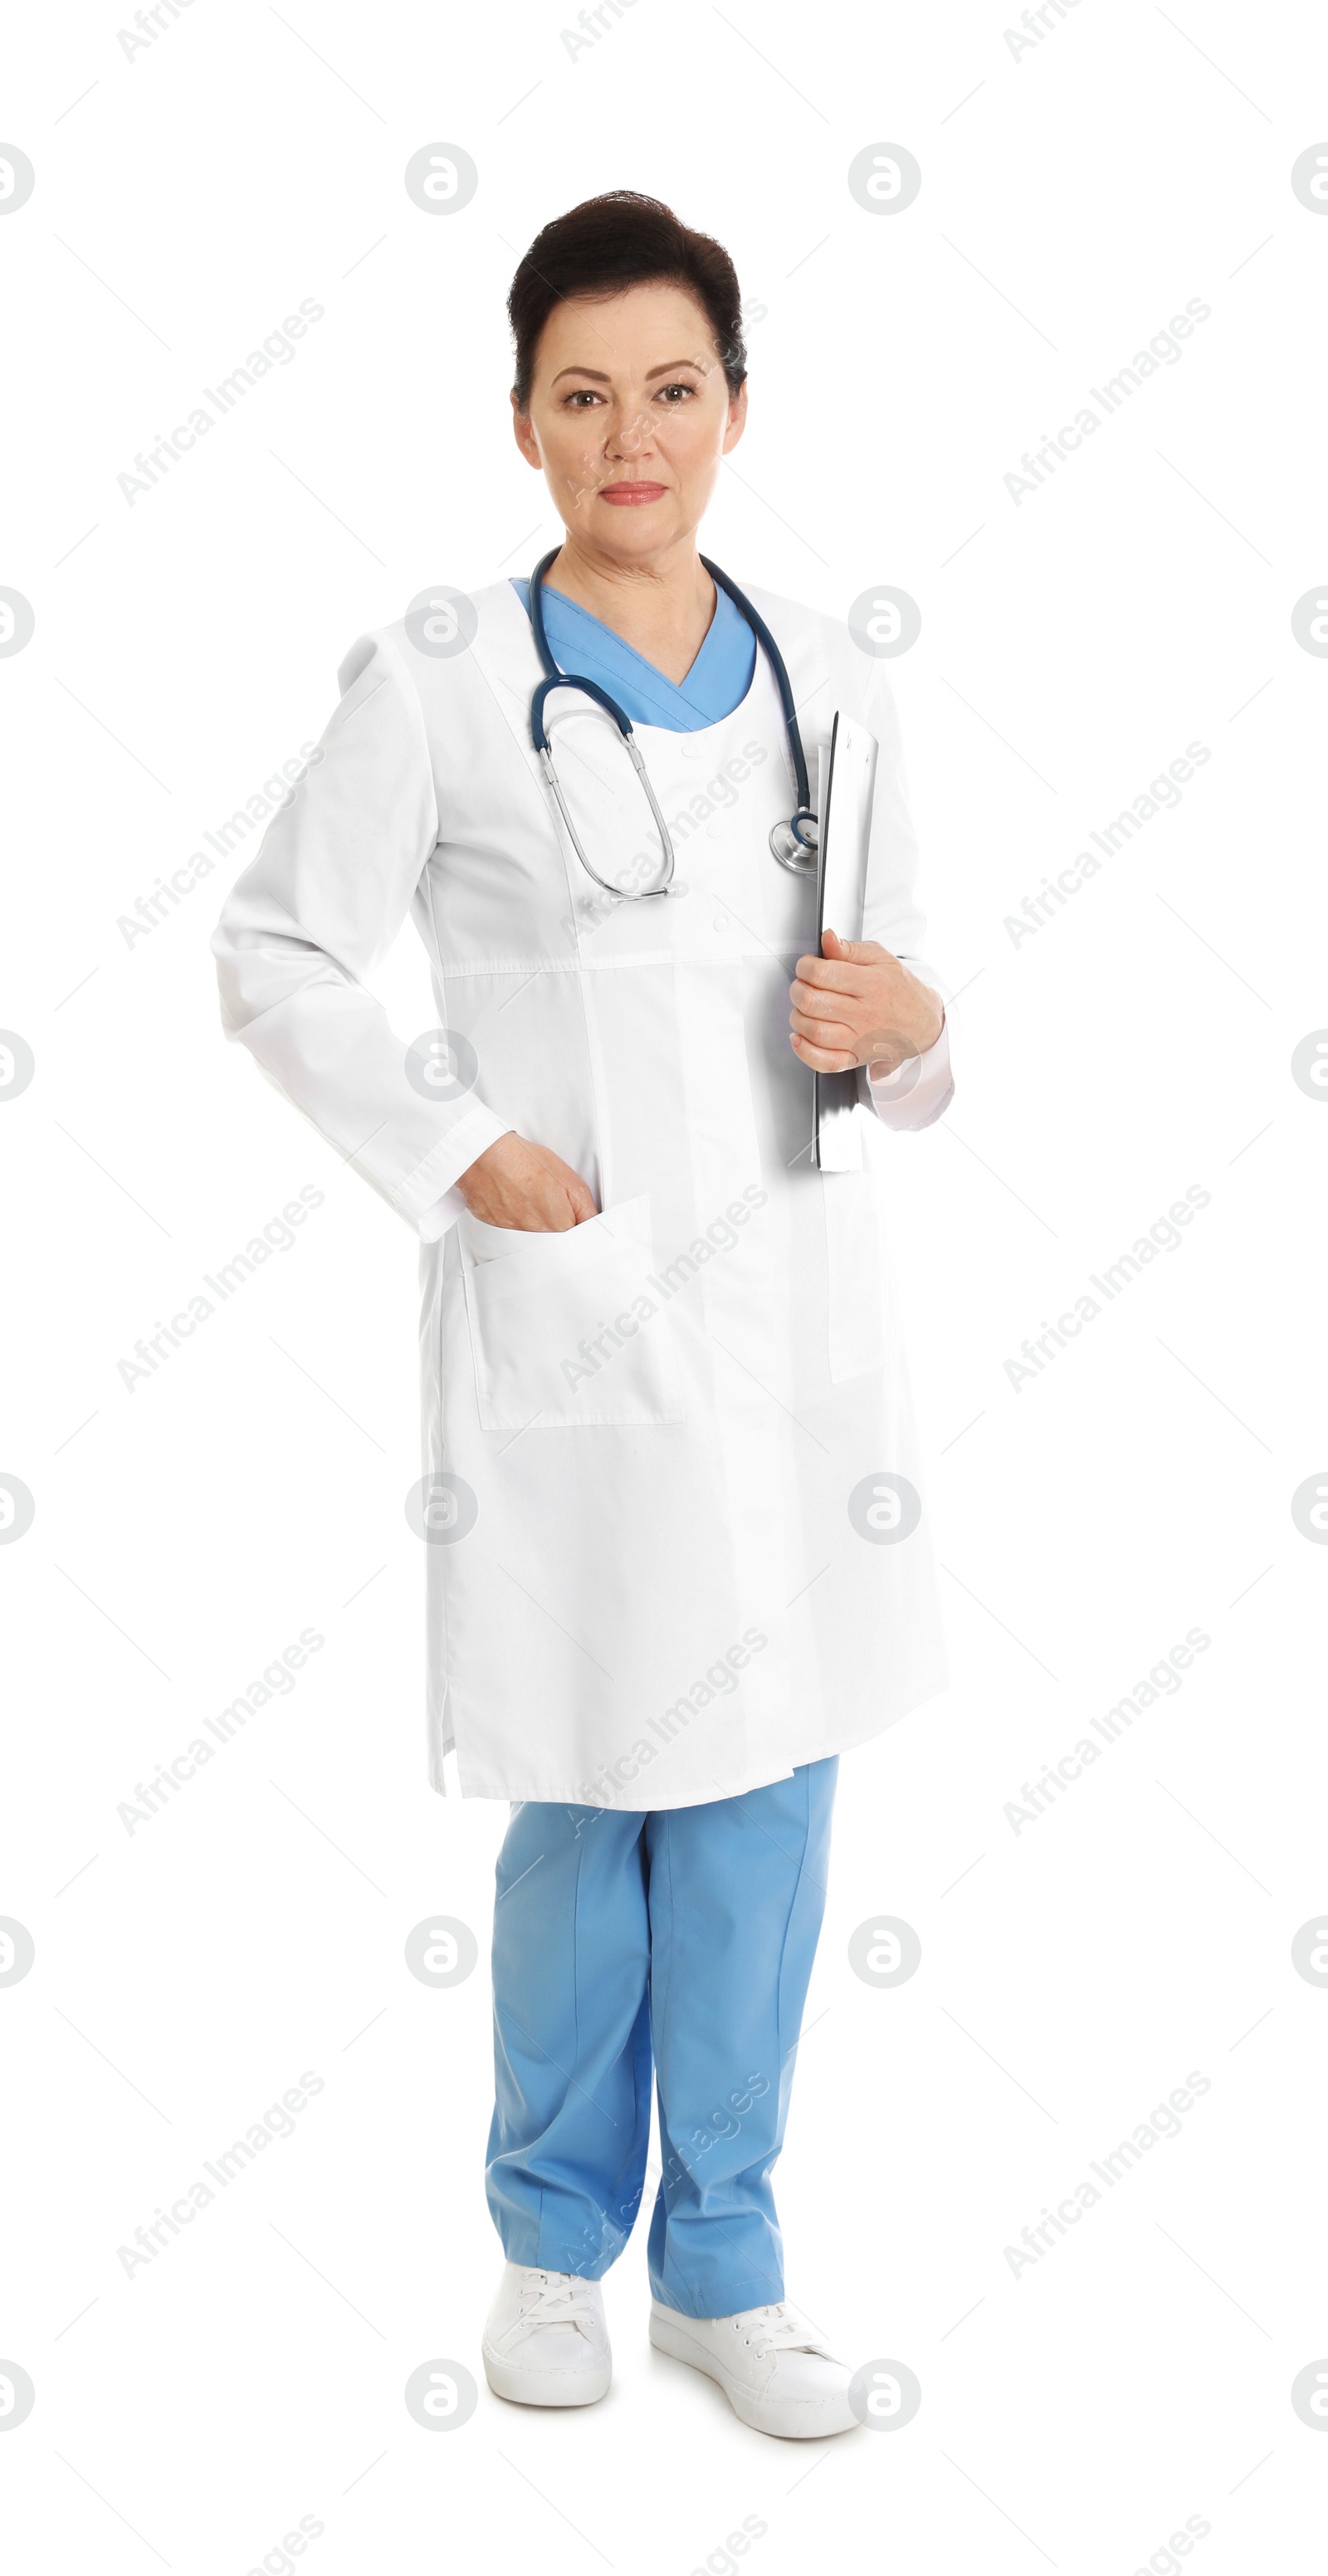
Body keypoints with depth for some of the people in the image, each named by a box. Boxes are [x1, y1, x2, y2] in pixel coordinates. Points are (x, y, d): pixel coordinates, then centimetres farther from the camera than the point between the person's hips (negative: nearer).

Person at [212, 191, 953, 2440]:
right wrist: (448, 1150, -10)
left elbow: (894, 989, 15)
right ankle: (555, 2236, 30)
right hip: (566, 1320, -3)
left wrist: (907, 1027, -7)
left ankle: (722, 2260, 27)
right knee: (592, 1806, 5)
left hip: (791, 1305, 4)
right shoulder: (441, 679, -3)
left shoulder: (825, 682, 9)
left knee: (768, 1802, 8)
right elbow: (277, 959, 1)